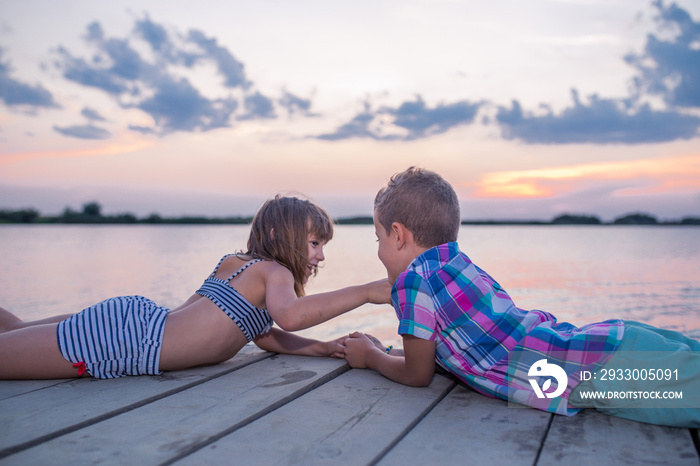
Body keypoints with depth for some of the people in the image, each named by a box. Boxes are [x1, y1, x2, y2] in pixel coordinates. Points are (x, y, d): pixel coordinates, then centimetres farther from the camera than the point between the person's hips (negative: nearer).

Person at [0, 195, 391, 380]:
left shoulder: (238, 264, 18)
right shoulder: (274, 271, -10)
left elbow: (264, 332, 23)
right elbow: (289, 316, -32)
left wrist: (323, 348, 11)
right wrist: (367, 291, -27)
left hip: (135, 316, 9)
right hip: (123, 340, -9)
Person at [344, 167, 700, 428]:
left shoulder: (414, 280, -8)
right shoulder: (461, 266, 19)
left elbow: (417, 375, 4)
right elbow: (442, 353, 33)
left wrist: (370, 357, 22)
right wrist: (384, 351, 33)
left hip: (603, 368, -9)